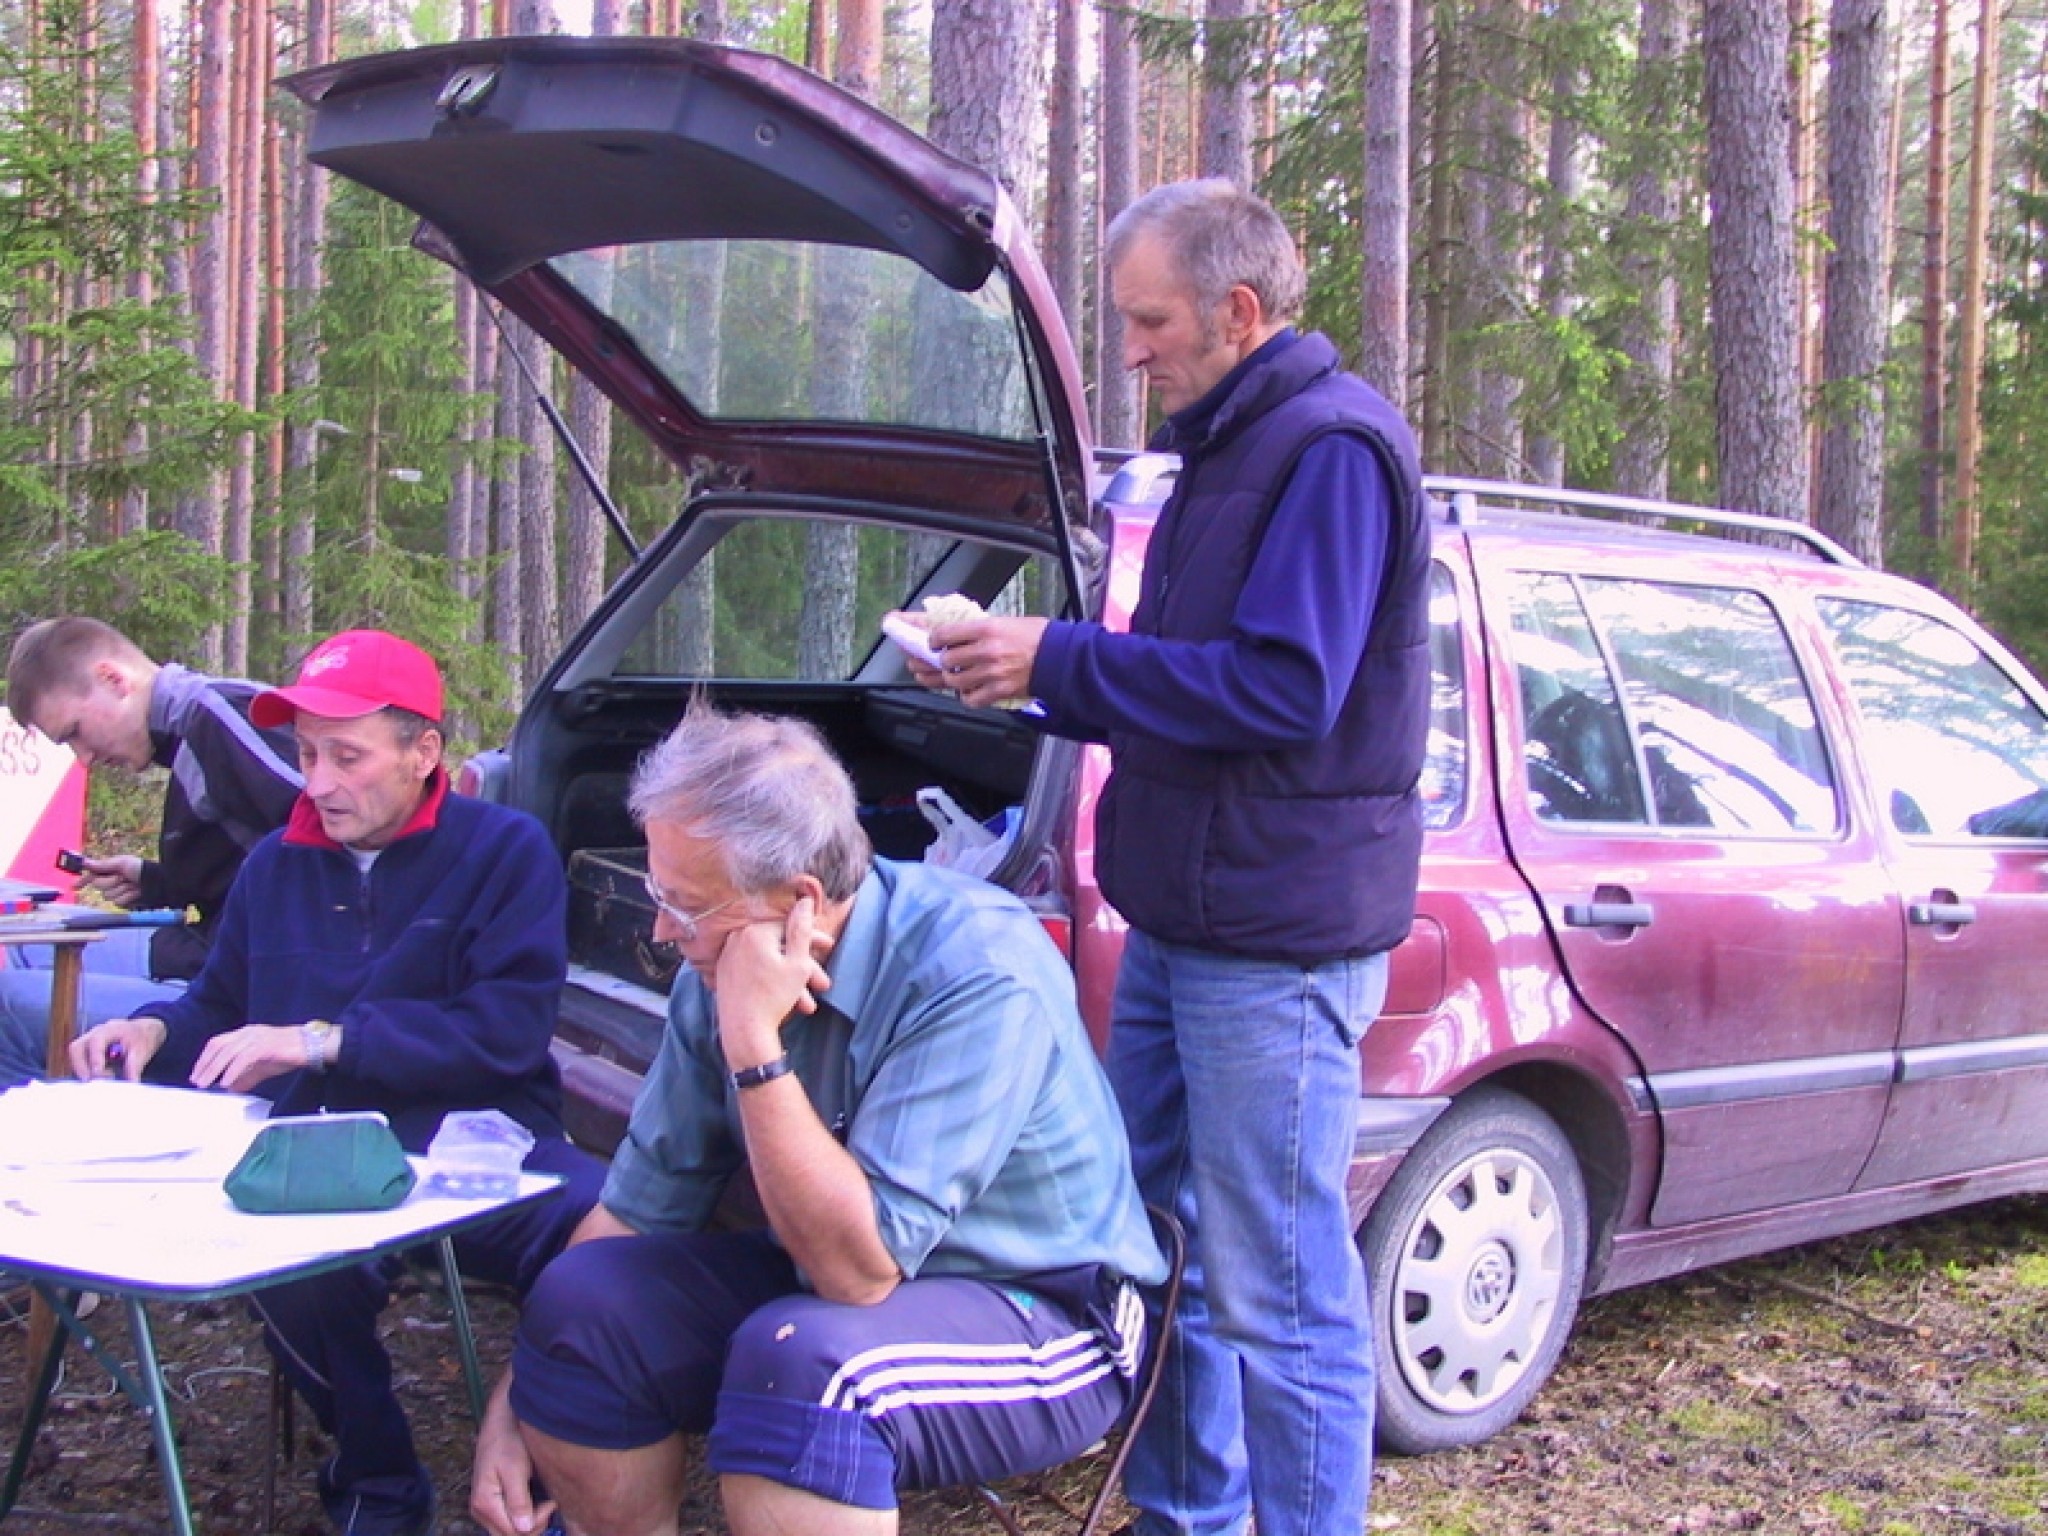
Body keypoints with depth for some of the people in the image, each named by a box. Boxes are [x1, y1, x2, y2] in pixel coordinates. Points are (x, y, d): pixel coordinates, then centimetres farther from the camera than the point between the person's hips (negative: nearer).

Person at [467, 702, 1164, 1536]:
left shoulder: (977, 975, -28)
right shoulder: (721, 971, -6)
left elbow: (858, 1269, -32)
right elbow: (640, 1204, 2)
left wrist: (755, 1046, -35)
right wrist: (510, 1404, -4)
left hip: (1042, 1315, -7)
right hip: (847, 1274, 7)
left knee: (799, 1357, -35)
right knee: (583, 1300, -10)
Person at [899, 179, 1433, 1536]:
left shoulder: (1333, 447, -14)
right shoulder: (1225, 447, 17)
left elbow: (1284, 690, -22)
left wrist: (1060, 659, -17)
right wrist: (1036, 678, 7)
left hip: (1276, 943, -10)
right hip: (1177, 919, 10)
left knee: (1276, 1287, -3)